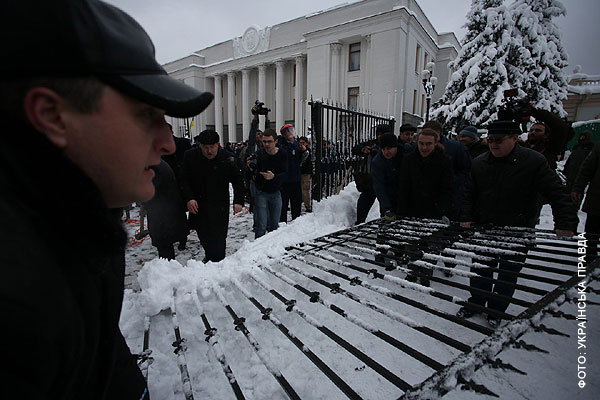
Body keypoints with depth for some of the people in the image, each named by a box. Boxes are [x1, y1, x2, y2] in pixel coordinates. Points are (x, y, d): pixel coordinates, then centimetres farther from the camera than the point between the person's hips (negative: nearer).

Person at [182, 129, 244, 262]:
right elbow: (184, 180, 2)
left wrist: (238, 201, -10)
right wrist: (188, 198, -11)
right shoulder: (190, 156, -4)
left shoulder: (227, 158, -7)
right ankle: (209, 256, 44)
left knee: (218, 237, 0)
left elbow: (237, 181, -1)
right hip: (197, 205, 3)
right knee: (202, 234, 17)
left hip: (220, 206, -2)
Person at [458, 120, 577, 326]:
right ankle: (476, 303, 31)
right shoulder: (479, 163, 0)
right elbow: (469, 194, 7)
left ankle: (496, 310, 27)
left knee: (508, 273, 10)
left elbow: (557, 194, -10)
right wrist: (466, 218, -2)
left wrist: (565, 225, -16)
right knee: (480, 269, 13)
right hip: (484, 229, 3)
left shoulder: (534, 161, -11)